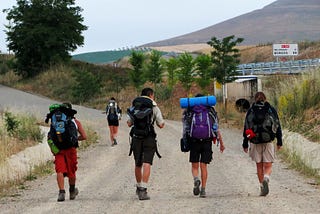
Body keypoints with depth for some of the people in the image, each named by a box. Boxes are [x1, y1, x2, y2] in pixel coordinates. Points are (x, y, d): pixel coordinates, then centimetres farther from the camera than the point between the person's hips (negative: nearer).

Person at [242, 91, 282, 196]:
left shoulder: (250, 110, 2)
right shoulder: (271, 109, 3)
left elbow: (246, 128, 1)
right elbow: (277, 126, 4)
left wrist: (245, 144, 6)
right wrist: (279, 141, 10)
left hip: (255, 143, 0)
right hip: (268, 141, 0)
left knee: (259, 166, 11)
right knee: (268, 166, 2)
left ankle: (262, 188, 10)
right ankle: (266, 179, -27)